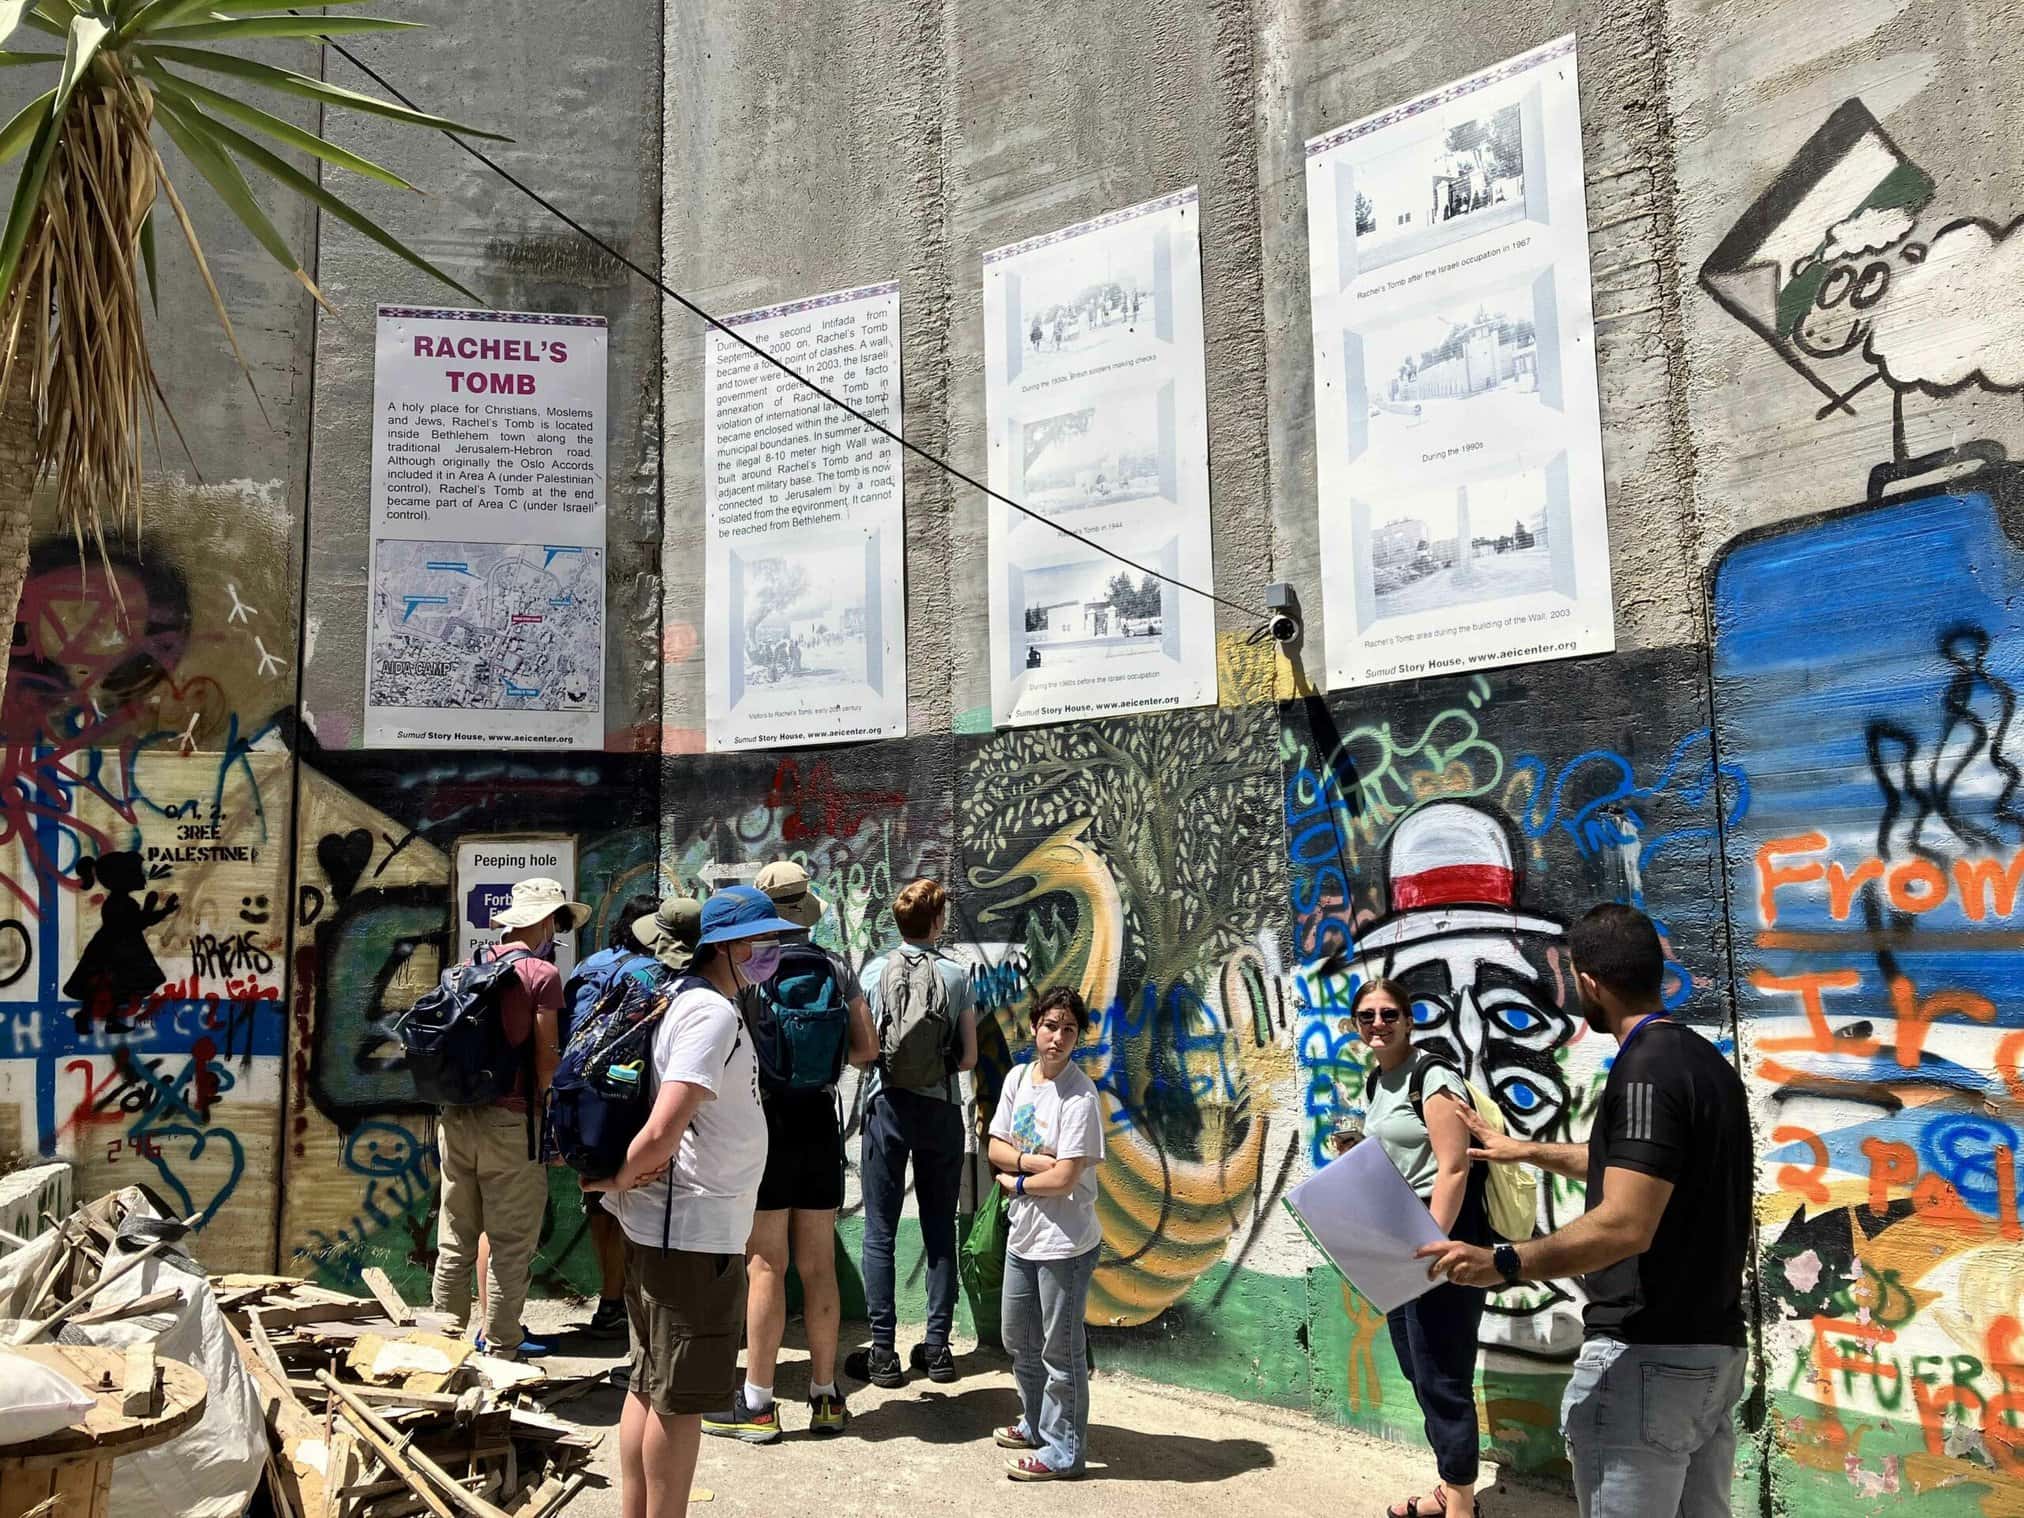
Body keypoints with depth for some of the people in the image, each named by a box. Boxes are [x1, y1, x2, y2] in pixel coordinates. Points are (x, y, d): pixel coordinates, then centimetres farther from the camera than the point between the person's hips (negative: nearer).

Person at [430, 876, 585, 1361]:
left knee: (456, 1242, 15)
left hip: (456, 1116, 6)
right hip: (510, 1120, -6)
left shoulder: (473, 966, 10)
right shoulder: (542, 973, -8)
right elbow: (547, 1057, -11)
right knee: (511, 1245, 4)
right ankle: (499, 1351, 10)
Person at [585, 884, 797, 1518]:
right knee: (681, 1396, 3)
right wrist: (615, 1180, -12)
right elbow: (661, 1133, -28)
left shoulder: (684, 998, 11)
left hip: (661, 1226, 10)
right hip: (694, 1233, -10)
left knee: (650, 1383, 18)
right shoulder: (713, 1014, -20)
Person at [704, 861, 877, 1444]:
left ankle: (756, 1403, 9)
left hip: (767, 1119, -4)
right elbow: (867, 1049, 6)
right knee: (819, 1266, 11)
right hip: (822, 1121, 4)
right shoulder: (837, 970, 3)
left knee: (767, 1266, 2)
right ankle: (825, 1396, 19)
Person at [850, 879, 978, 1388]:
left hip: (888, 1104, -1)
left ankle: (883, 1352, 4)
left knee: (879, 1232, 4)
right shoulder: (956, 975, -1)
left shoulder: (875, 971, -1)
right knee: (940, 1230, 10)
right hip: (941, 1108, 1)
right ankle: (937, 1346, 14)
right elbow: (969, 1056, 0)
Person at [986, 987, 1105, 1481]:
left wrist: (1014, 1181, -8)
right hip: (1023, 1234, 8)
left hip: (1065, 1242, -8)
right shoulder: (1018, 1078, 3)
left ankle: (1063, 1450, 19)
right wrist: (1034, 1161, -15)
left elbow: (1063, 1180, -21)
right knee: (1019, 1340, 22)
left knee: (1060, 1349, 4)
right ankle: (1036, 1426, 41)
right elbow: (996, 1149, 3)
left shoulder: (1080, 1097, -19)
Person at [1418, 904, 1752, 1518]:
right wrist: (1525, 1150, 34)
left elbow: (1625, 1227, -27)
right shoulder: (1708, 1061, 11)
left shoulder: (1645, 1069, -19)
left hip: (1646, 1358, -10)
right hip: (1714, 1349, 10)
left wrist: (1503, 1264, -21)